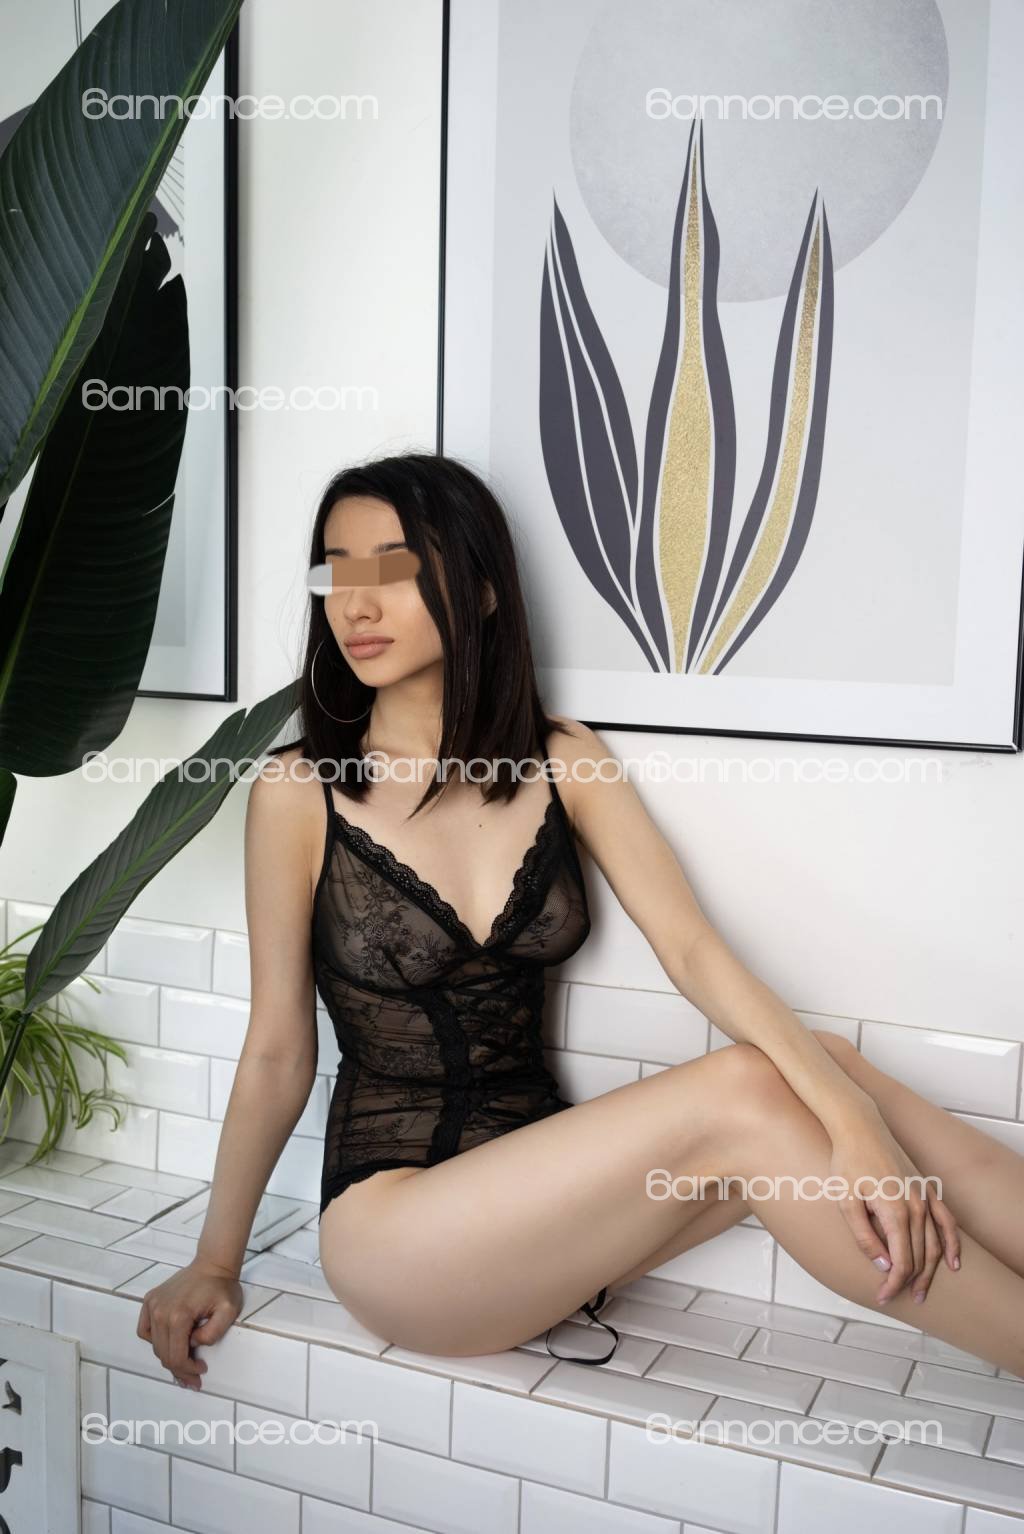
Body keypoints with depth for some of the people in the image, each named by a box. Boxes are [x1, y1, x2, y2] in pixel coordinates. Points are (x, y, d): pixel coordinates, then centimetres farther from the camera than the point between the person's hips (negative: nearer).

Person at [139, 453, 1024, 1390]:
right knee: (739, 1098, -25)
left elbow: (691, 946, -9)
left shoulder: (563, 762, 2)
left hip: (538, 1188, 4)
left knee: (814, 1073, -20)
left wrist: (847, 1112, -22)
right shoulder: (299, 792, -7)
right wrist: (216, 1262, 3)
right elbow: (278, 1050, -1)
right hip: (390, 1220, -4)